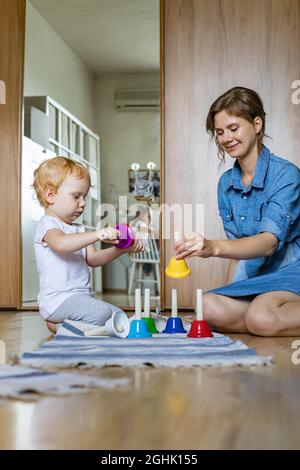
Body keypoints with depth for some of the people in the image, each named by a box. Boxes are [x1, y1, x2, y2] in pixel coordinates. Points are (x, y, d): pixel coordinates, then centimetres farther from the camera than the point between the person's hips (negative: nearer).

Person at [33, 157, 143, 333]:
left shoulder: (78, 229, 19)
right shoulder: (48, 224, -10)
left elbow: (93, 259, 11)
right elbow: (61, 244, -33)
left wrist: (121, 248, -4)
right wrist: (97, 235, -41)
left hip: (82, 297, 10)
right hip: (59, 299, -10)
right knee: (102, 312, -28)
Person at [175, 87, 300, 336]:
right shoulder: (226, 183, 8)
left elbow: (269, 242, -27)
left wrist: (213, 247, -44)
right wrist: (229, 291, 1)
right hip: (256, 277, 6)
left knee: (261, 317, -35)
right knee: (211, 306, -25)